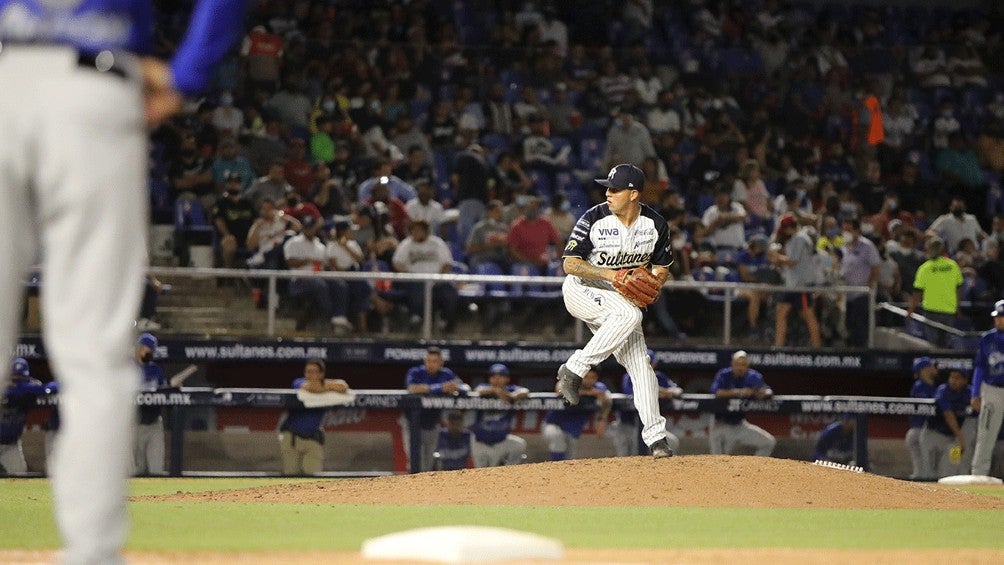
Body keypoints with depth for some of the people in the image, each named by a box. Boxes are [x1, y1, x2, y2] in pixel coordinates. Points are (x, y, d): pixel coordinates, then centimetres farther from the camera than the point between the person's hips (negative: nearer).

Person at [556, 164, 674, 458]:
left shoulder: (655, 225, -7)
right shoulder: (594, 219, -18)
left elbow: (661, 268, 7)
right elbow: (570, 264, -16)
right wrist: (610, 274, -29)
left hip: (621, 297, 5)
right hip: (582, 290, -5)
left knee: (640, 364, -5)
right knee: (629, 314, -34)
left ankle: (655, 436, -1)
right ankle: (574, 370, -28)